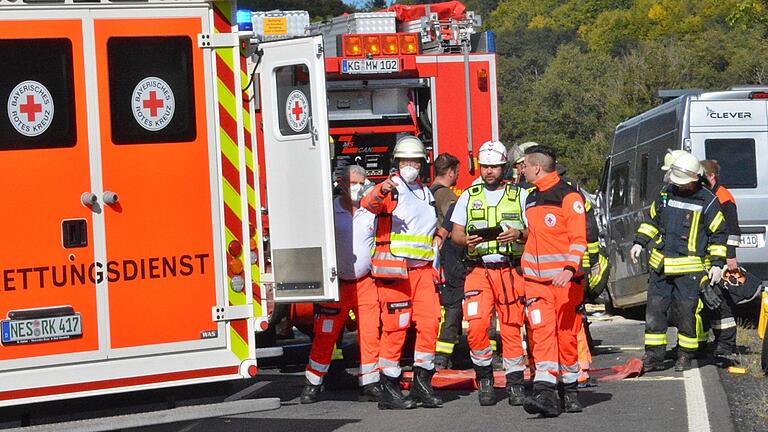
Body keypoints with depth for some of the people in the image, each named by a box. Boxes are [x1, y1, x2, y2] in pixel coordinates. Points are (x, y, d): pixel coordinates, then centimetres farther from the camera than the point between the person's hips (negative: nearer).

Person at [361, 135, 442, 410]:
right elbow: (369, 204, -23)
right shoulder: (391, 190, -1)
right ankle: (389, 390, -2)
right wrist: (381, 192, -45)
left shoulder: (426, 194, 21)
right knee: (395, 327, -7)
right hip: (394, 270, -6)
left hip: (423, 269, 6)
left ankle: (422, 385, 9)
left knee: (430, 322, 0)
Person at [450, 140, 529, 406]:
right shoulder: (468, 197, 12)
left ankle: (515, 383, 8)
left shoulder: (520, 196, 8)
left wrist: (519, 234, -17)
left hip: (511, 271, -1)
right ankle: (484, 377, 4)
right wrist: (467, 240, -13)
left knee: (512, 328, -1)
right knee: (476, 326, -13)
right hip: (479, 270, 1)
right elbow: (455, 233, 10)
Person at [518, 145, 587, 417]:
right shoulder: (531, 200, 17)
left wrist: (569, 269, -25)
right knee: (542, 333, -10)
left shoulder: (569, 197, -7)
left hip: (564, 280, -5)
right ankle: (545, 393, -21)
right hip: (535, 280, 5)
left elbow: (579, 239, -12)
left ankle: (570, 391, 19)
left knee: (566, 335, 4)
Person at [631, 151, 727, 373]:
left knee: (685, 313, -1)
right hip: (660, 266, 4)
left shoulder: (707, 201, -4)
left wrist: (717, 264, -4)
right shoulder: (665, 194, 9)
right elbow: (651, 220, 23)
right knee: (654, 312, 3)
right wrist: (640, 243, 14)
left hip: (689, 269, -4)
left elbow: (718, 234, 1)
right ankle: (653, 357, 9)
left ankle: (685, 355, 15)